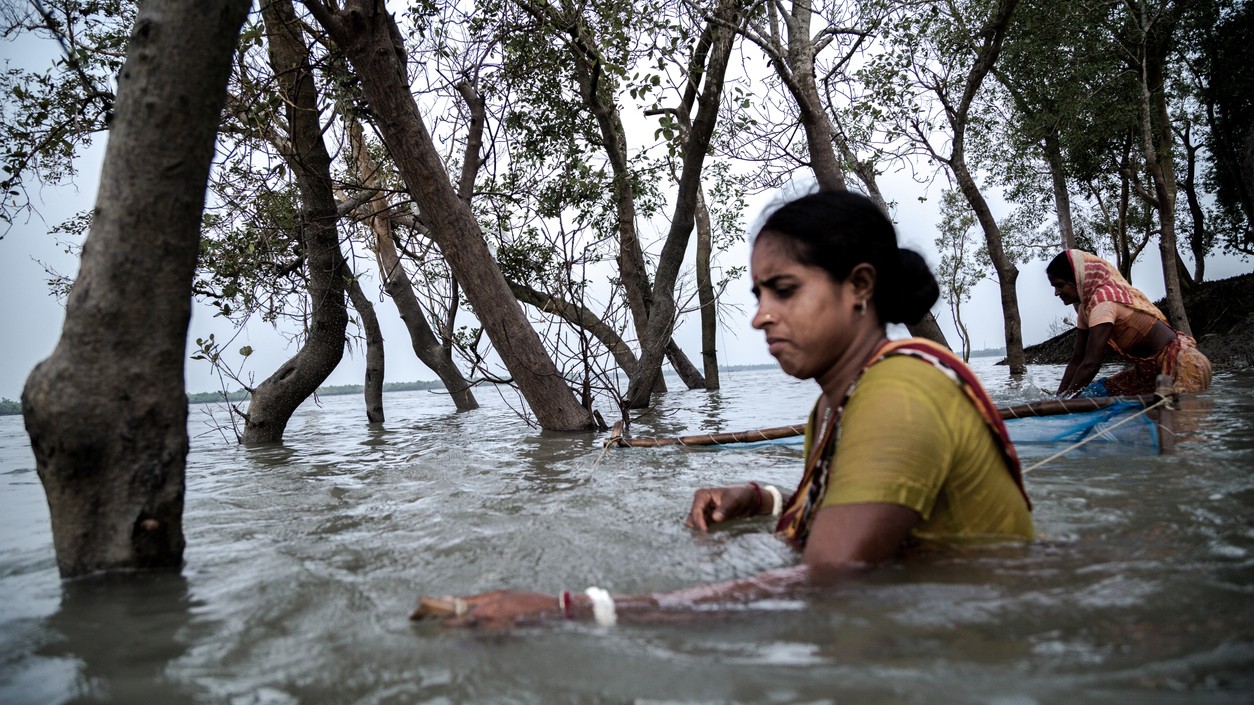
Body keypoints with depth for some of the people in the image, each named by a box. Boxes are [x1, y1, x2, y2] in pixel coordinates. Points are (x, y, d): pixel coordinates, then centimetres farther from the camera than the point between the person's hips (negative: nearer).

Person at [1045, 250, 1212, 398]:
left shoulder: (1104, 298, -22)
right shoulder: (1086, 306, 6)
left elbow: (1091, 364, -27)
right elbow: (1077, 360, 6)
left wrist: (1065, 400, -23)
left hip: (1182, 365, -9)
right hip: (1151, 370, 9)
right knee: (1091, 393, 2)